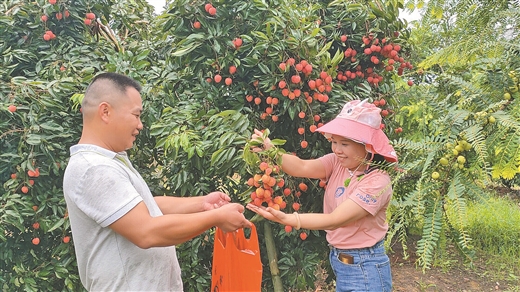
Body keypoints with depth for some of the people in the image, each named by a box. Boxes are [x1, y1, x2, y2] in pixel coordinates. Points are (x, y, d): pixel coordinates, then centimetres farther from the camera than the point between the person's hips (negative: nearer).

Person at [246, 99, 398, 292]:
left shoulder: (377, 181, -22)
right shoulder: (337, 163, -2)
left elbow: (334, 220, -29)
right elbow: (302, 168, -19)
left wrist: (286, 219, -40)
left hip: (364, 269, -6)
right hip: (338, 261, 6)